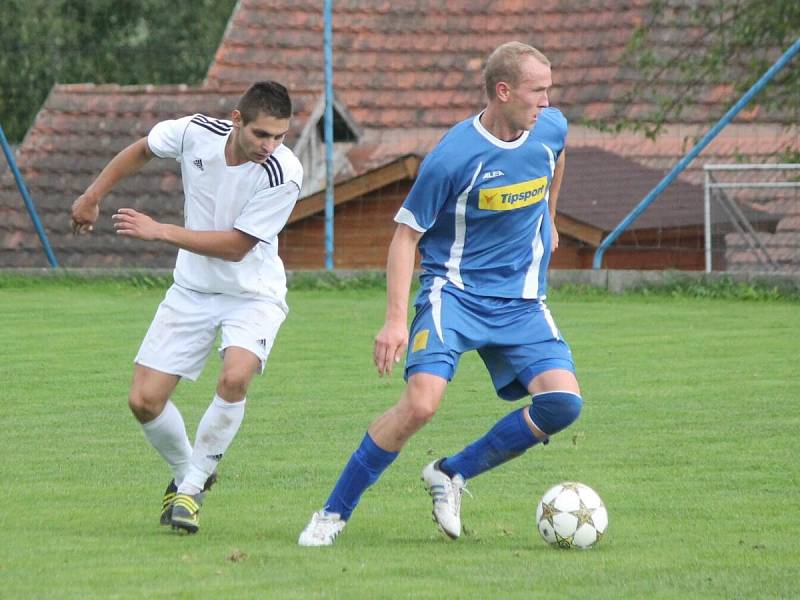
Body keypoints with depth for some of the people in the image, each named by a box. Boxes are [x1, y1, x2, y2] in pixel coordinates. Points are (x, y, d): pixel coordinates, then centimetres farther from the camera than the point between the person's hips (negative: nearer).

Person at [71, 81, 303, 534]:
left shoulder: (284, 174, -25)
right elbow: (142, 151, 9)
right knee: (145, 400, -4)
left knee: (234, 378, -31)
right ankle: (186, 471, 25)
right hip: (193, 289, 4)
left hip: (253, 295, -4)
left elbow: (235, 245, -22)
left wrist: (159, 231, -21)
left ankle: (192, 487, -11)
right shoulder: (195, 133, -15)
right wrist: (94, 197, 15)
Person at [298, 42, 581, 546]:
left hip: (521, 302, 5)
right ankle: (334, 514, -8)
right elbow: (406, 235, -11)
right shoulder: (454, 156, -18)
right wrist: (396, 320, -19)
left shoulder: (551, 128, -2)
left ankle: (452, 475, 4)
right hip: (455, 292, -5)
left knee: (564, 403, -15)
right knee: (421, 404, -24)